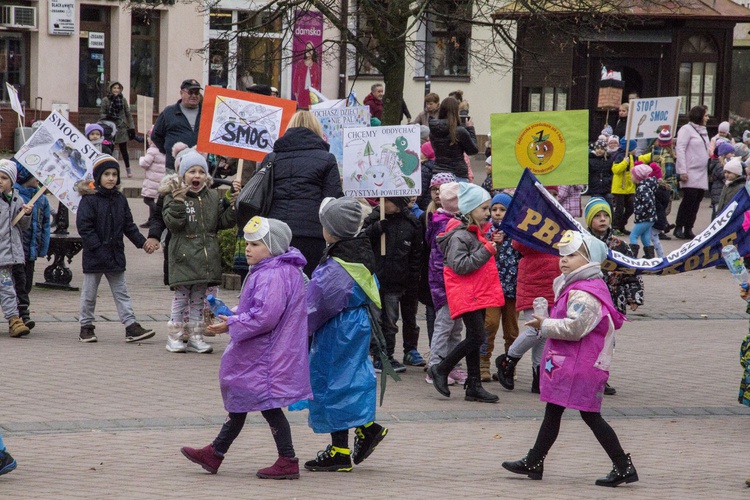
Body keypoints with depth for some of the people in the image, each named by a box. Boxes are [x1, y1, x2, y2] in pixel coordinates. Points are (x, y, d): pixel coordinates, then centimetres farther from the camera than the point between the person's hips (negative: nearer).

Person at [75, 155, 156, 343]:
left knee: (121, 292, 6)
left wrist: (142, 242, 2)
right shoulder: (89, 199, -12)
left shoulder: (120, 199, 7)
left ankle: (131, 327, 5)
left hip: (115, 254, 5)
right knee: (89, 294, 7)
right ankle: (86, 327, 17)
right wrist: (99, 249, -21)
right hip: (94, 257, -5)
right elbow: (84, 227, -16)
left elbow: (128, 226, 14)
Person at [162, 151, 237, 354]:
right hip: (184, 255, -5)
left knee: (199, 298, 11)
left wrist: (233, 202, 0)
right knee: (181, 295, -1)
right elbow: (172, 223, -15)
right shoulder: (174, 196, -6)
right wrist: (178, 201, -24)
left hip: (206, 257, 5)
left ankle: (195, 337, 17)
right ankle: (174, 337, 7)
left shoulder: (213, 197, 10)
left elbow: (224, 222, 11)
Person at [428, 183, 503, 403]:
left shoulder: (477, 232, 16)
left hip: (479, 293, 10)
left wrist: (492, 244, 13)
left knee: (474, 338, 9)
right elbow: (459, 265, -24)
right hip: (466, 294, -10)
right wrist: (486, 251, -22)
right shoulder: (459, 236, -16)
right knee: (476, 337, -12)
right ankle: (441, 369, 1)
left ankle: (474, 385, 12)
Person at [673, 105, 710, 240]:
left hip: (701, 174, 8)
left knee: (696, 201, 4)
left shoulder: (702, 131, 19)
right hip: (690, 173, -8)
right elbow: (680, 150, -12)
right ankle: (678, 228, -5)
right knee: (689, 199, -12)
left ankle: (688, 229, 8)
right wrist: (682, 171, -18)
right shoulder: (686, 129, -6)